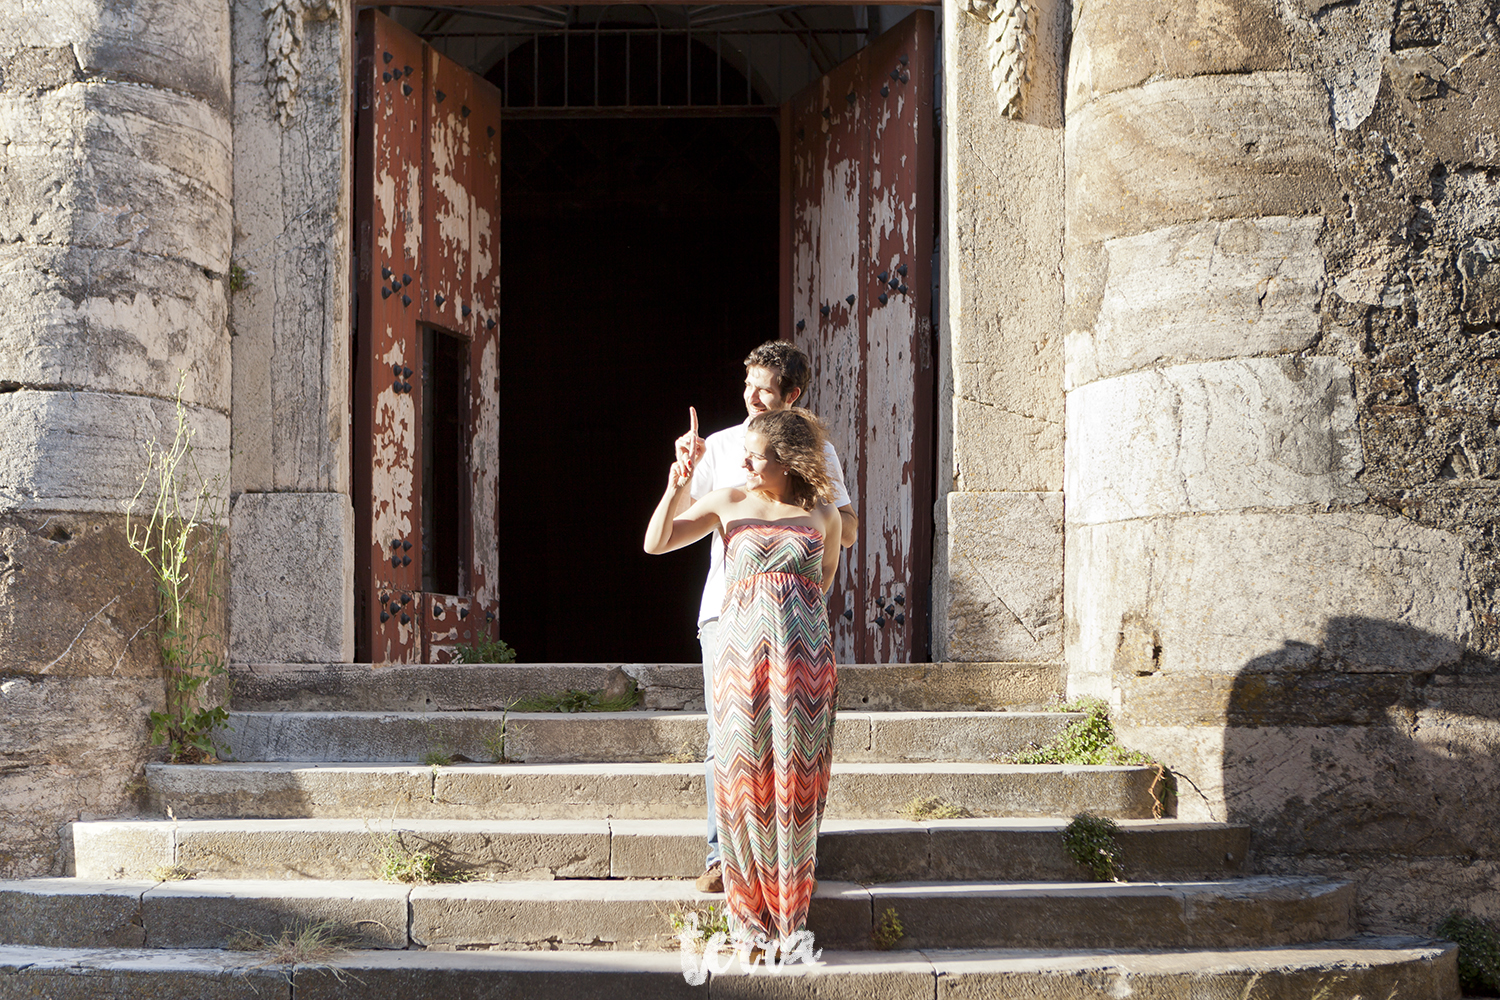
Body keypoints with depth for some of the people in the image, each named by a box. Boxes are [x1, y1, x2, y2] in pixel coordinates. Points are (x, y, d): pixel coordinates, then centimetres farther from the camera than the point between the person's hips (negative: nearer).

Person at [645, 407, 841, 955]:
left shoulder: (823, 515, 5)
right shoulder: (728, 503, 6)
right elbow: (656, 543, 3)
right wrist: (675, 490, -10)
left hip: (804, 661, 0)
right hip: (741, 655, 0)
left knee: (794, 782, 1)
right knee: (743, 780, 0)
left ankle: (788, 920, 10)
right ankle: (748, 919, 10)